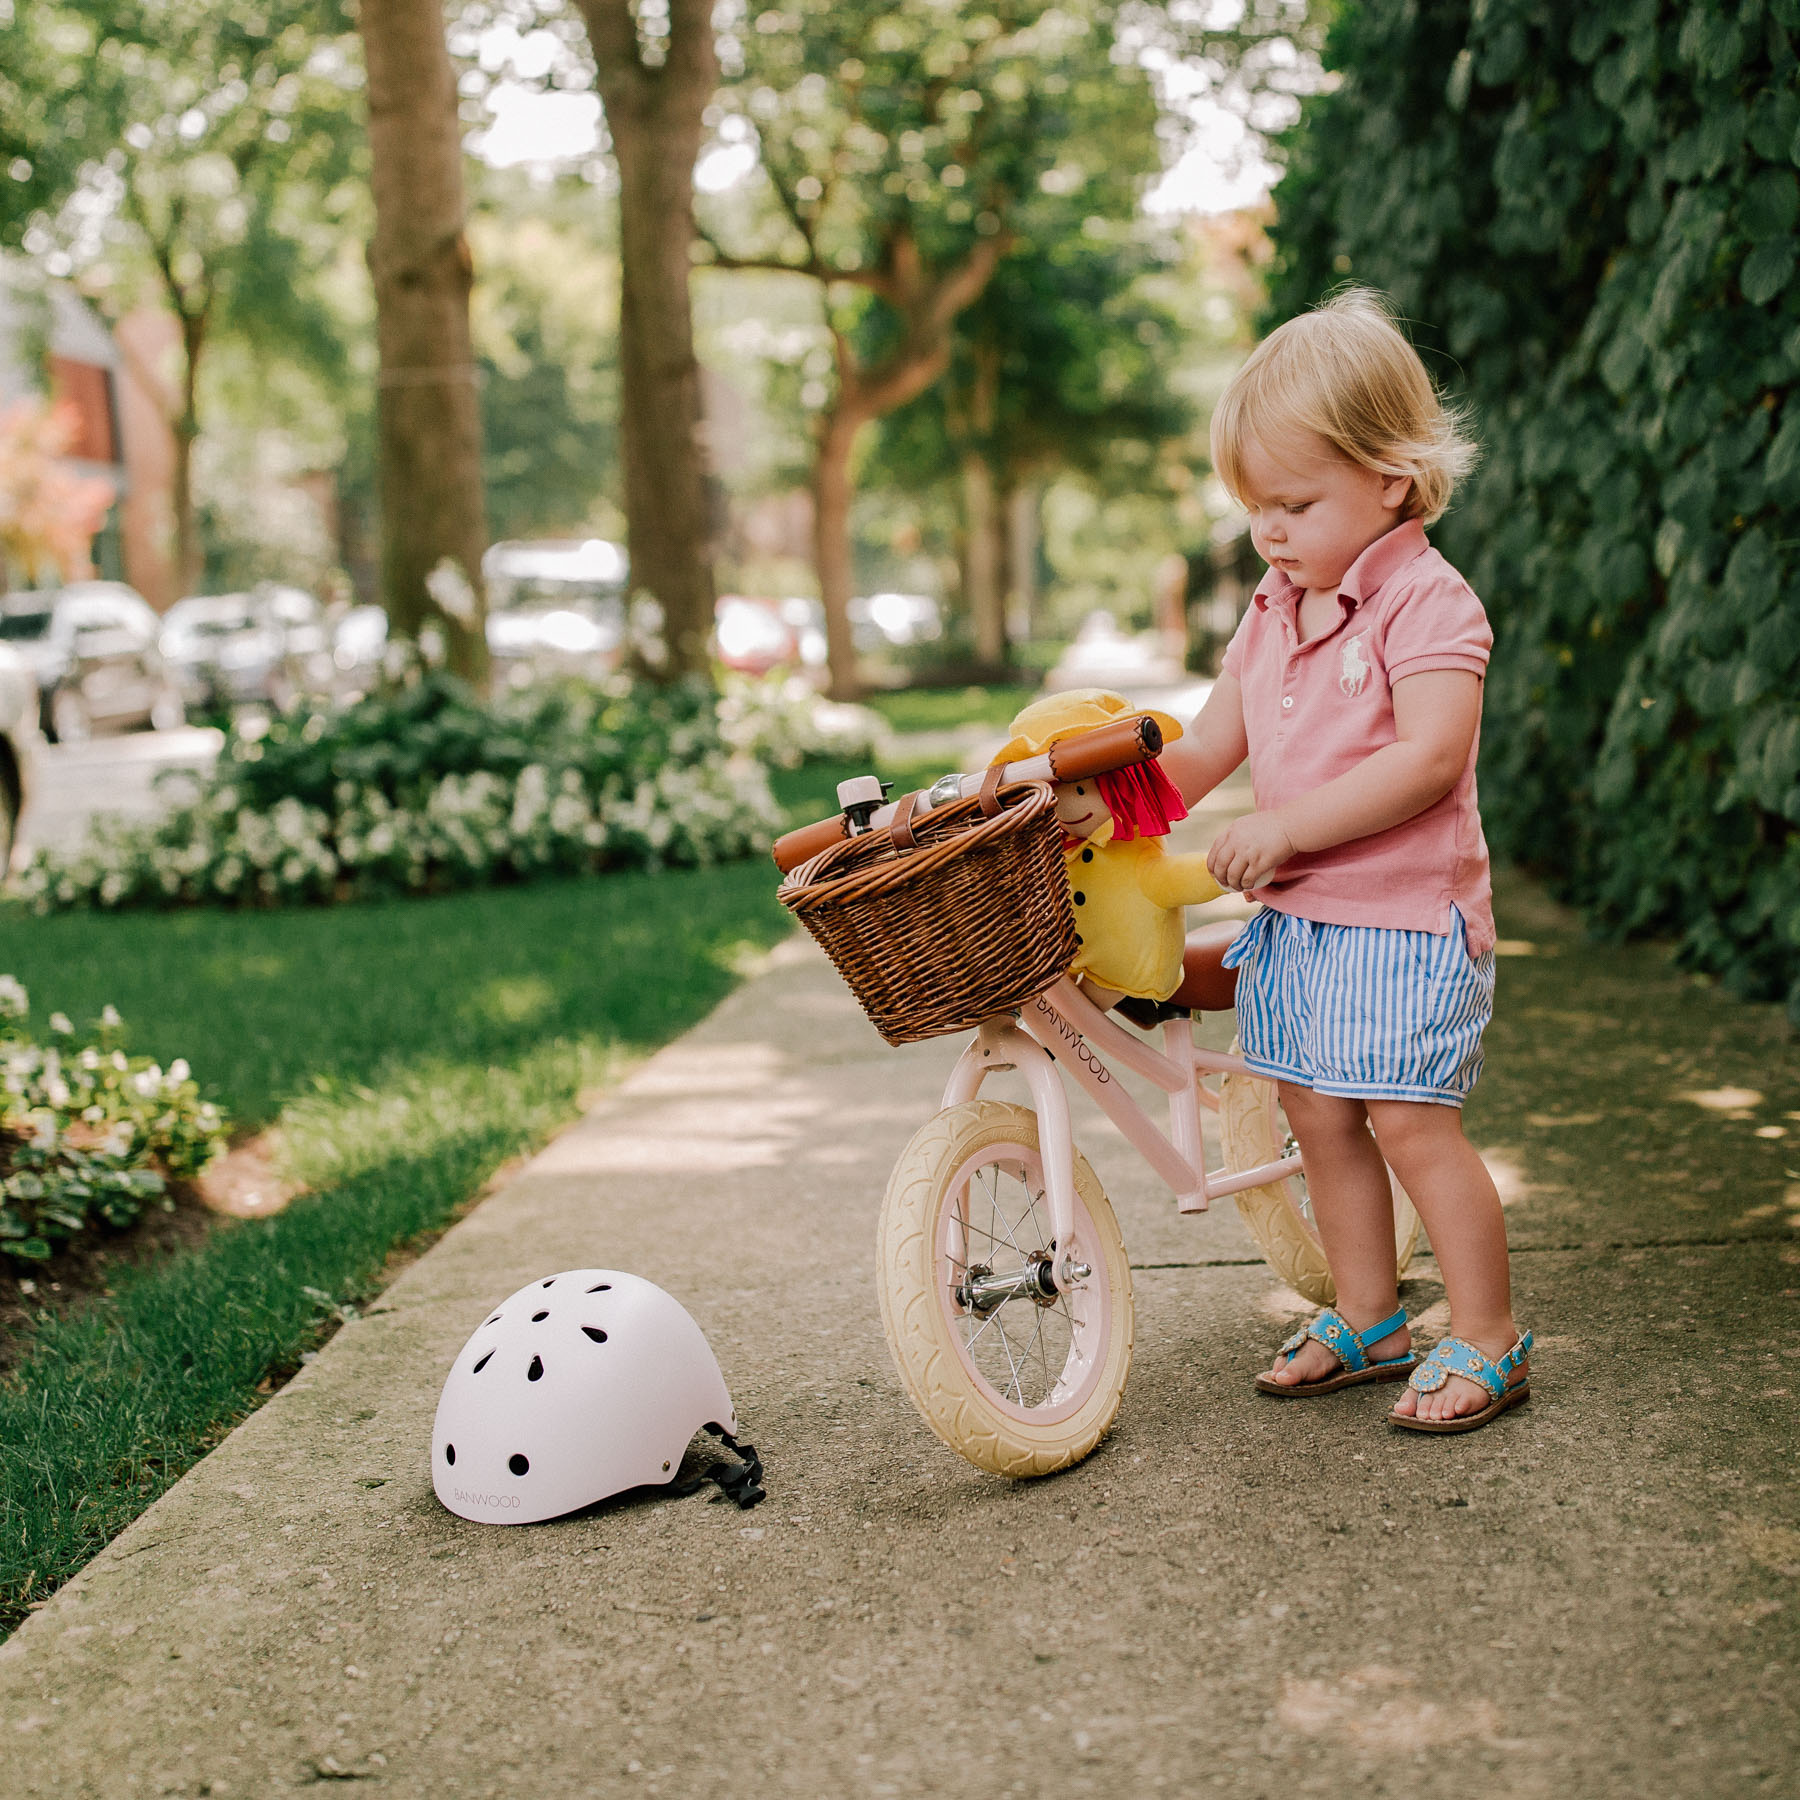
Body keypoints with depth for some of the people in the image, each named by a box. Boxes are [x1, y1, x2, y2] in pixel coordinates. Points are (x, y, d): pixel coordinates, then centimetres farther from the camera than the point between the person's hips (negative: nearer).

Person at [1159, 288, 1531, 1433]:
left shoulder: (1428, 601, -13)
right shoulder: (1276, 611, 13)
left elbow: (1429, 758, -24)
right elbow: (1205, 751, 15)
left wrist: (1286, 826, -26)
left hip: (1406, 917, -8)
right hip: (1297, 920, 8)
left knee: (1410, 1122, -7)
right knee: (1321, 1120, 12)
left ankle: (1489, 1340, 7)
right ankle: (1368, 1321, 27)